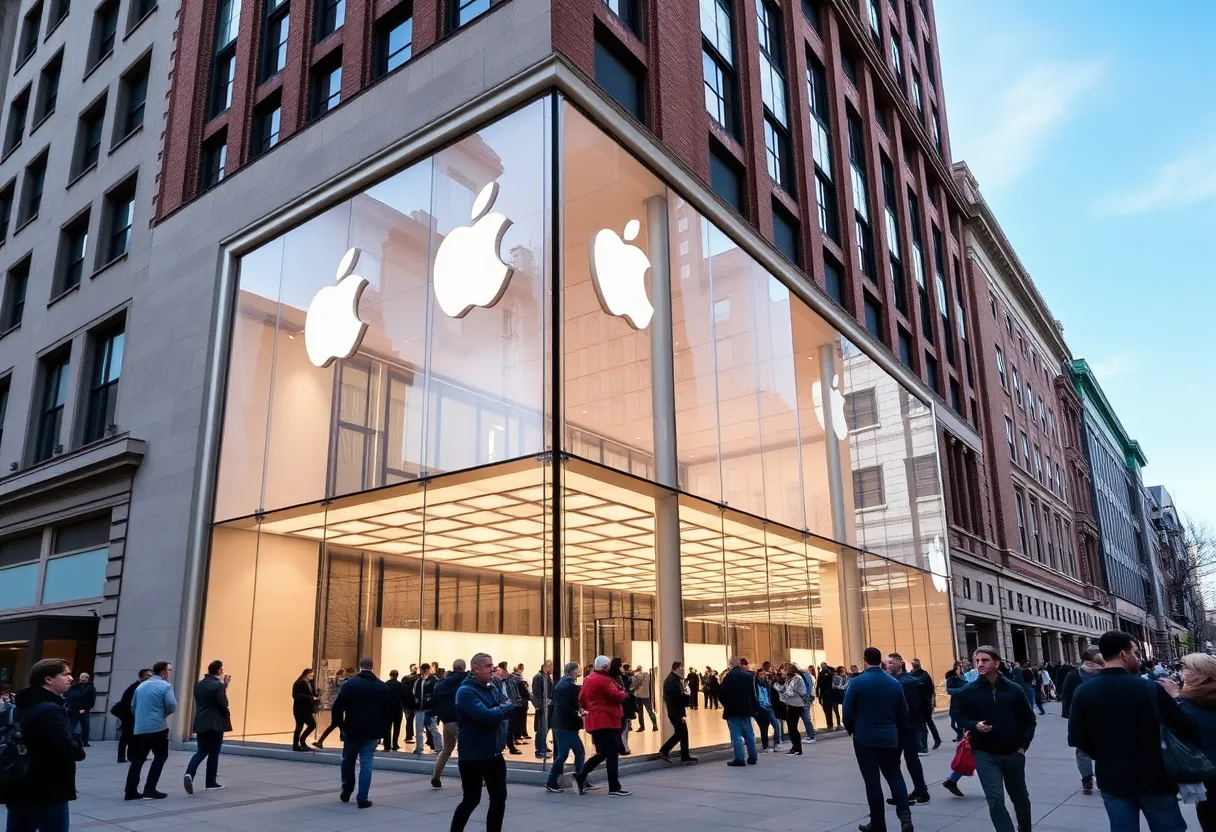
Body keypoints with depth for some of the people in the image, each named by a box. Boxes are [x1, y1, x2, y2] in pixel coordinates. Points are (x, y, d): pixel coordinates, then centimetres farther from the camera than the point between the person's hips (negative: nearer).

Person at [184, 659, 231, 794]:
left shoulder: (198, 684, 9)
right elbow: (223, 704, -17)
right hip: (215, 724, -6)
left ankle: (189, 774, -11)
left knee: (201, 752, 13)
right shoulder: (218, 685, -15)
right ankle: (210, 783, 10)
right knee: (213, 753, 5)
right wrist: (227, 715, 4)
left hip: (200, 723, 6)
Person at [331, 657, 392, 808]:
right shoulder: (382, 687, 5)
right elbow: (389, 710, 7)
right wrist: (381, 728, 13)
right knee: (366, 764, 3)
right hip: (373, 732, 1)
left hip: (352, 730, -1)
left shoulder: (350, 684, -4)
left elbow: (338, 707, -9)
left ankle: (346, 792, 28)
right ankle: (363, 798, -1)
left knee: (348, 761, 20)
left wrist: (341, 725, 2)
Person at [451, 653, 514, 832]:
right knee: (471, 800, 4)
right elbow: (486, 716, -27)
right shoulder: (466, 691, -17)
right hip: (473, 756, -7)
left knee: (499, 798, 9)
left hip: (494, 754, 7)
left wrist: (505, 707, -11)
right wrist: (506, 707, -11)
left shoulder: (494, 688, 10)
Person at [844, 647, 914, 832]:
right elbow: (903, 713, 7)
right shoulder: (895, 683, 1)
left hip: (865, 737, -3)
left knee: (872, 779, 3)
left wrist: (851, 730, 10)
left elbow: (848, 712, -9)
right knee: (894, 775, 15)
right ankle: (905, 816, -2)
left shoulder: (856, 682, -12)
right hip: (890, 737, 4)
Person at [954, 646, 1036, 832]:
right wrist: (974, 725, -16)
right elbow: (960, 716, 4)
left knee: (1020, 796, 21)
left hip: (1013, 754, 2)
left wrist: (1023, 746, -1)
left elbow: (1028, 719, 5)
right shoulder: (968, 691, -7)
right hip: (985, 755, -2)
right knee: (995, 799, -11)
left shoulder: (1014, 689, -4)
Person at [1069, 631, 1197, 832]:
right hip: (1154, 778, -2)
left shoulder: (1083, 692, -7)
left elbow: (1077, 739, -5)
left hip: (1112, 779, 2)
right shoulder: (1150, 688, -15)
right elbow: (1188, 731, -11)